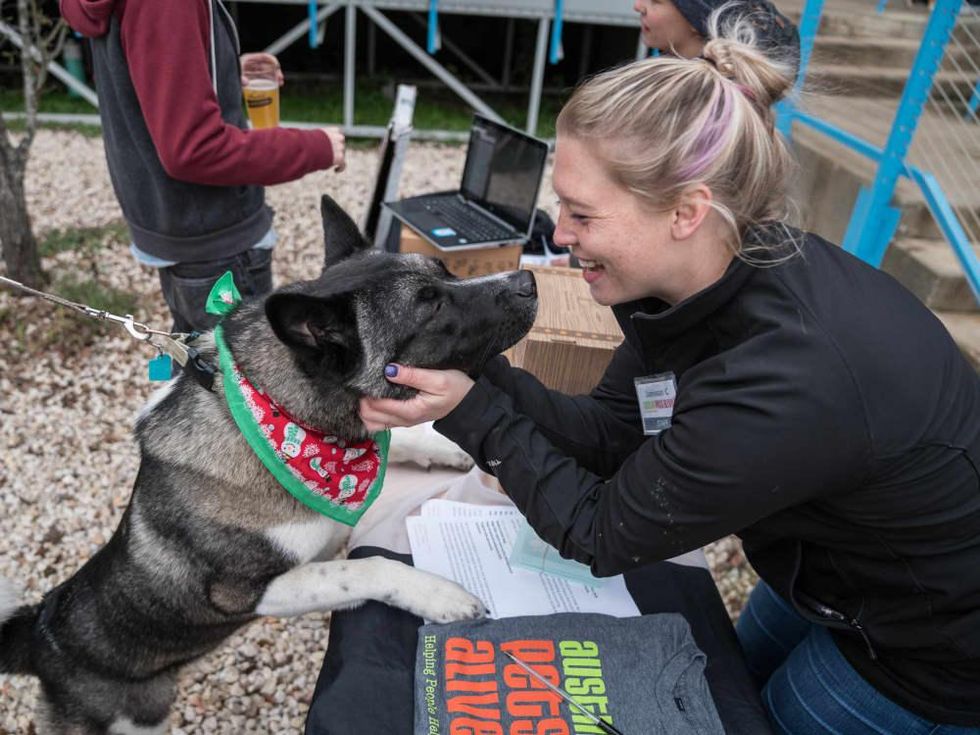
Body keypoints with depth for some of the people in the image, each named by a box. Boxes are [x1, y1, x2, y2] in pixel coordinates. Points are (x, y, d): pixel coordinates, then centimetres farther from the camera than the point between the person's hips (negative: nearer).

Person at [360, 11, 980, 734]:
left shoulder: (783, 388, -41)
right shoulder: (706, 275, -17)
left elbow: (601, 534, -27)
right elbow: (606, 432, -11)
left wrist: (471, 411, -26)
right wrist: (474, 367, -23)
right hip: (840, 565, 7)